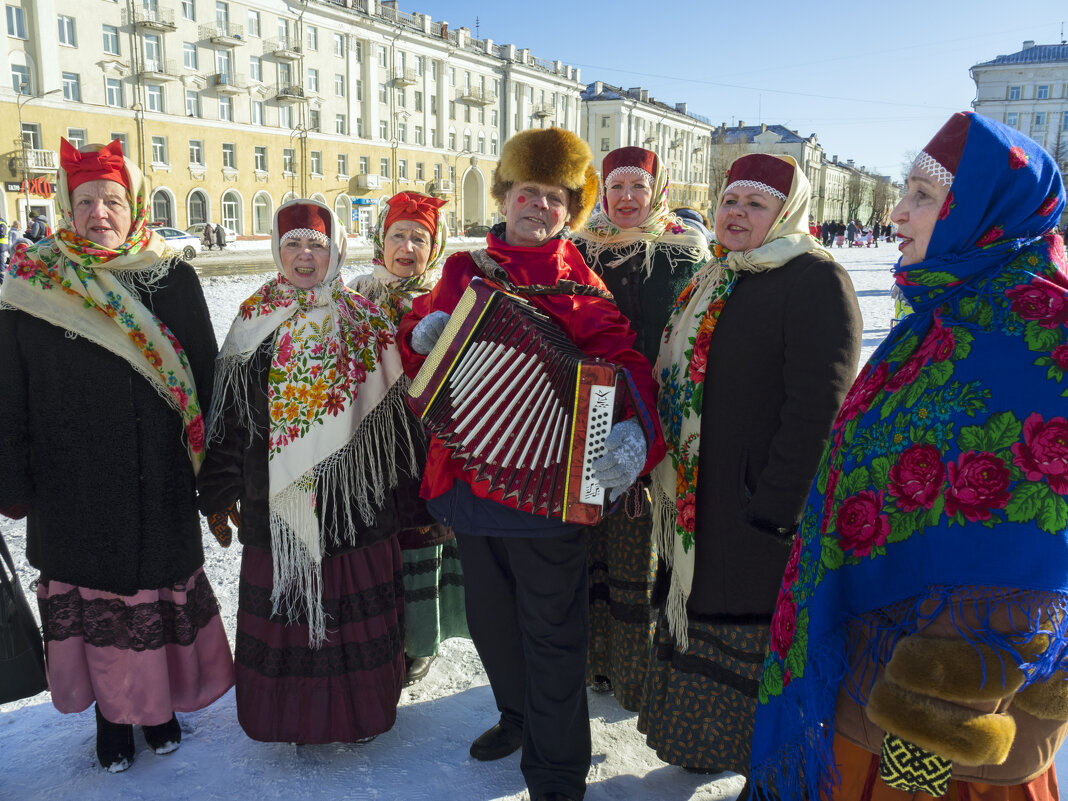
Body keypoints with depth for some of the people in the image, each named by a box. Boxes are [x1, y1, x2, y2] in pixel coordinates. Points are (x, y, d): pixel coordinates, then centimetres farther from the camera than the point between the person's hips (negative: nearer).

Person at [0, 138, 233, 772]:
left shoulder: (172, 278, 0)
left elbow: (205, 376, 1)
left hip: (160, 482, 1)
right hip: (74, 487, 0)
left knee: (161, 581, 11)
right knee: (93, 589, 10)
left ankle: (160, 700, 33)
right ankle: (109, 709, 31)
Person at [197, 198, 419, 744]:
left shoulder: (364, 323, 2)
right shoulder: (254, 323, 4)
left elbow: (389, 409, 5)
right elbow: (228, 414, 7)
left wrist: (393, 479, 4)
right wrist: (221, 494, 6)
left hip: (353, 499, -1)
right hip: (276, 504, 1)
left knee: (354, 607, 7)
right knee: (284, 606, 8)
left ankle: (355, 712, 28)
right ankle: (290, 715, 30)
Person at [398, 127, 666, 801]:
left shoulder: (579, 288, -7)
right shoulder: (464, 269, 8)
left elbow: (624, 363, -18)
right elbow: (422, 338, 18)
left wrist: (636, 430, -38)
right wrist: (422, 334, -6)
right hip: (466, 478, 6)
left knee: (550, 632, 8)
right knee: (490, 617, 23)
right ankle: (519, 714, 49)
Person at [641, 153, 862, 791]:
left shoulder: (816, 280, -15)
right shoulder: (715, 282, 13)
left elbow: (818, 407, -22)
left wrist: (775, 509, -23)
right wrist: (671, 477, 17)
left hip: (759, 506, -9)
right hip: (698, 501, 9)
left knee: (751, 625, 5)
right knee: (702, 609, 20)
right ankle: (706, 743, 41)